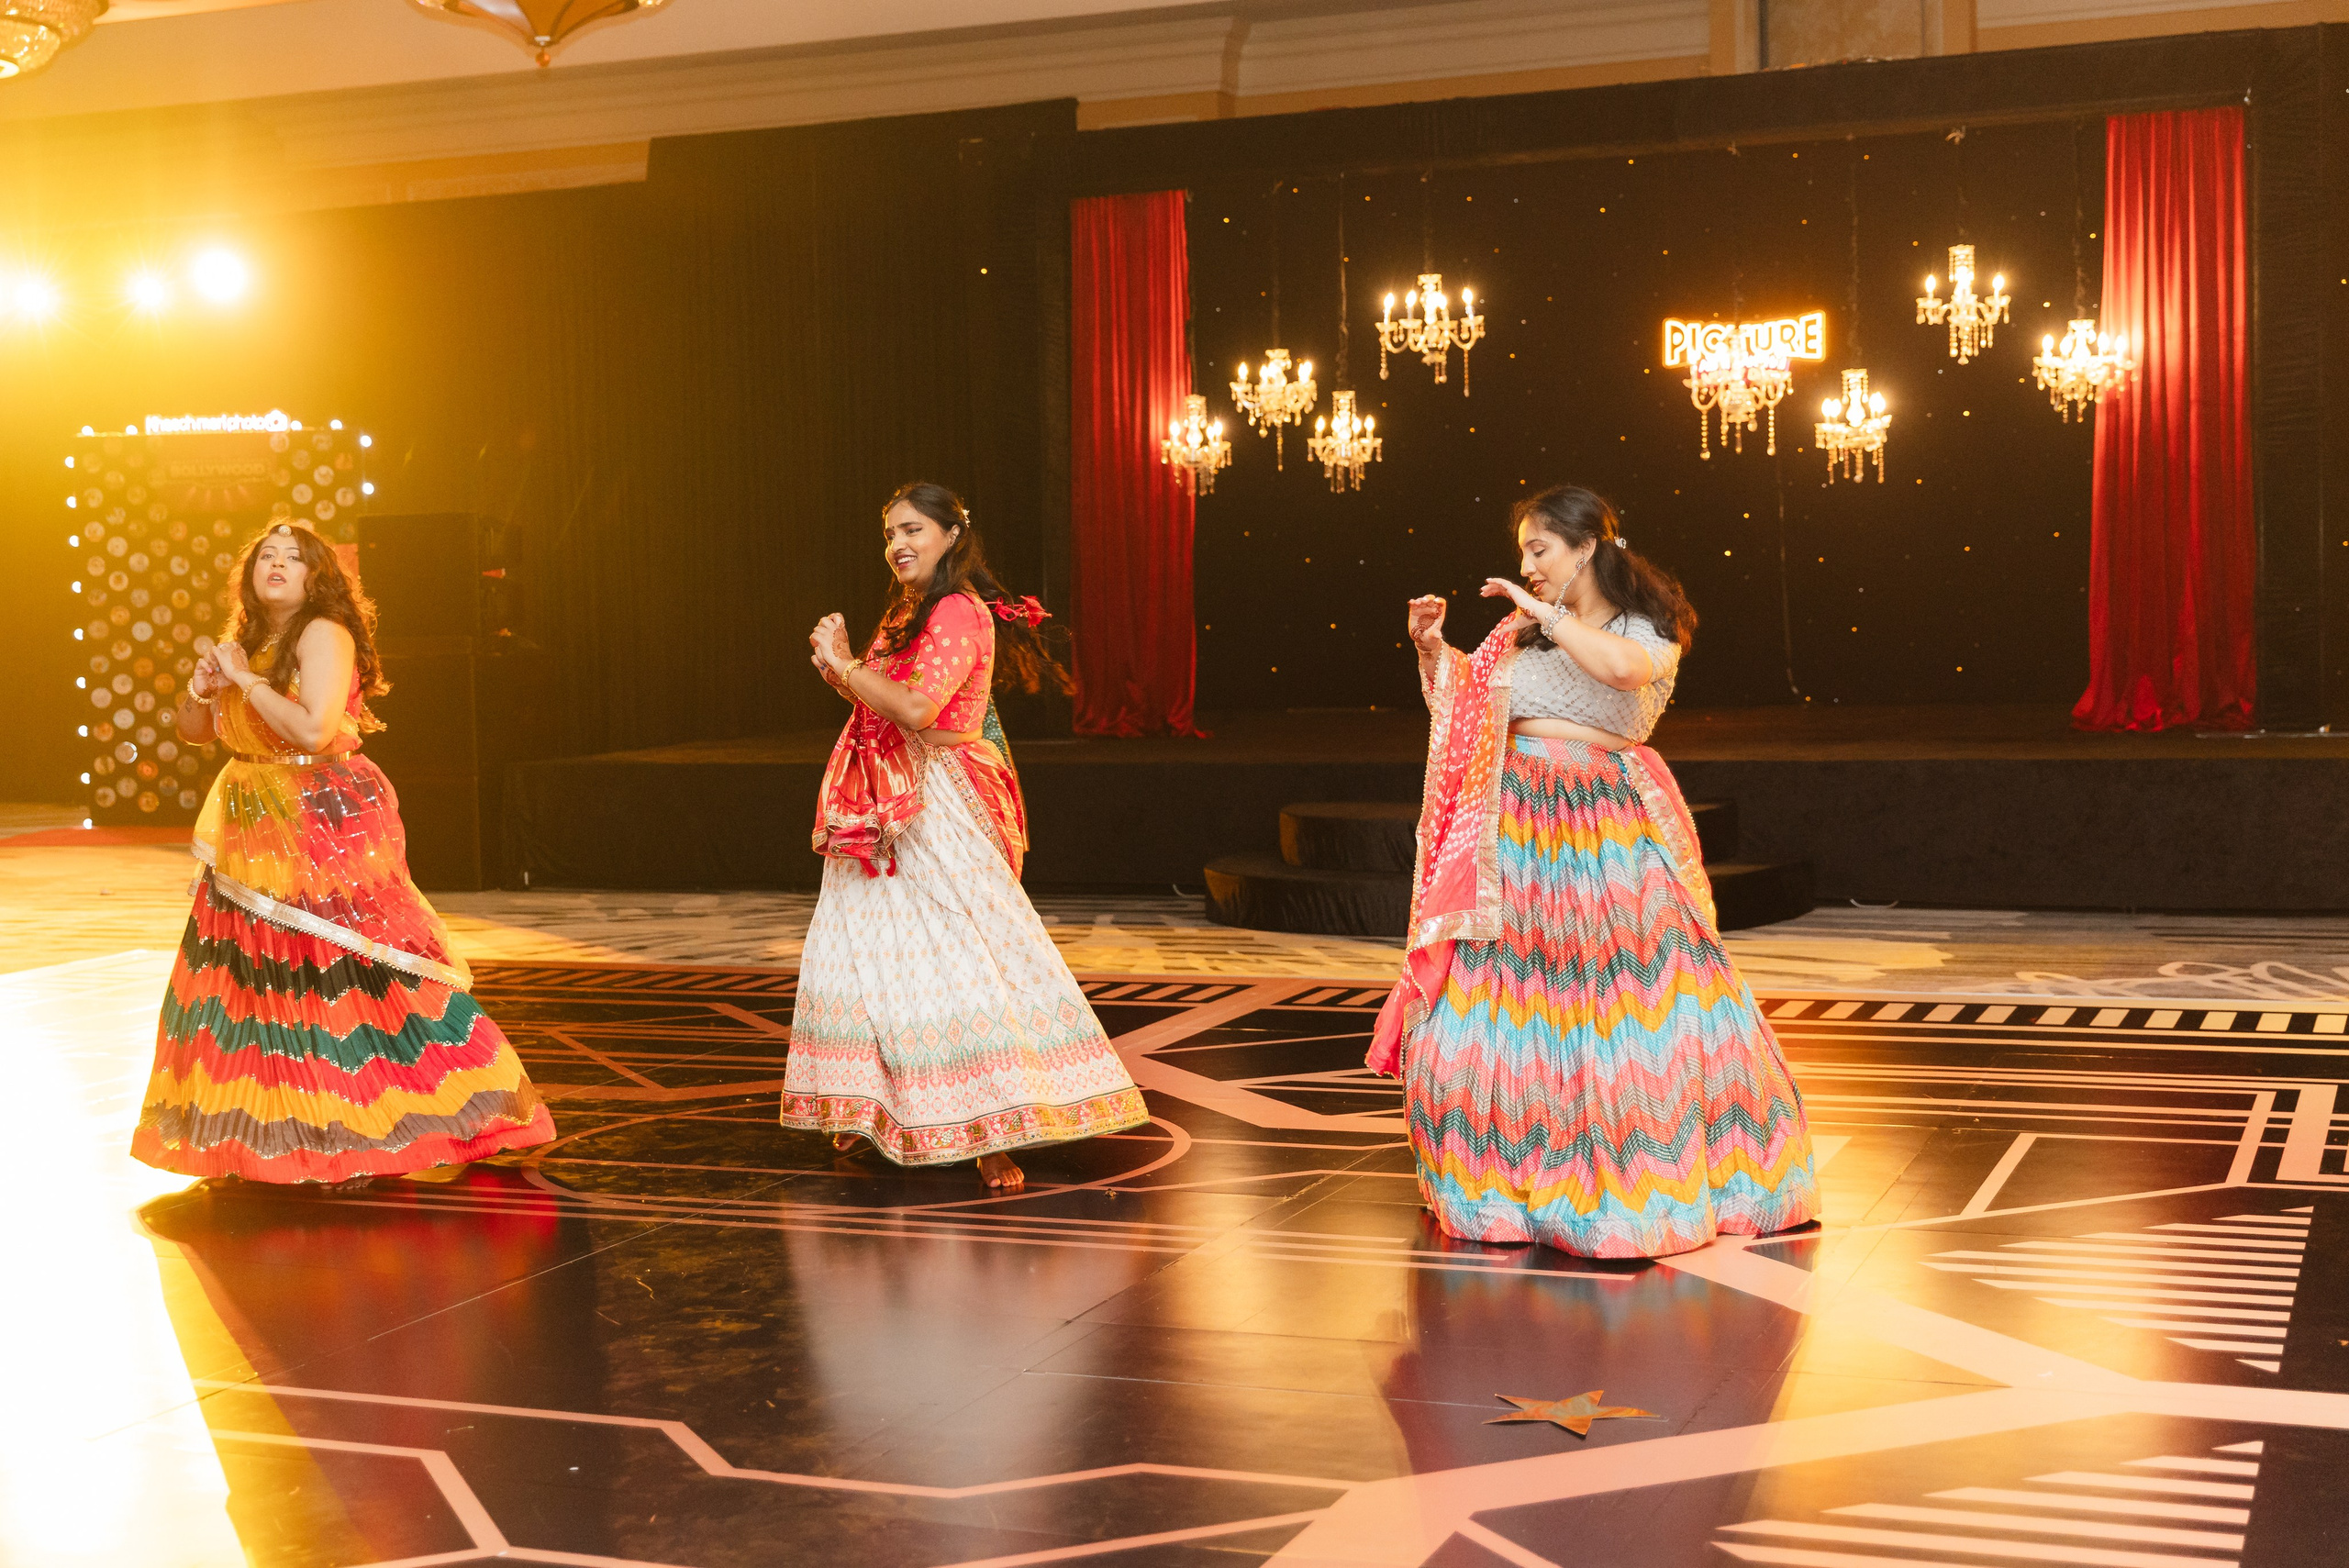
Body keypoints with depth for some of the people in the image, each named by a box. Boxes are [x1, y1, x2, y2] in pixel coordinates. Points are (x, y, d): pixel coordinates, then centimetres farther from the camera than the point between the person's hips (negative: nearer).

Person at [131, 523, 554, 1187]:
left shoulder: (323, 635, -12)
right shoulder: (245, 644, 13)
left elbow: (314, 730, -25)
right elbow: (192, 731, 19)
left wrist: (244, 679, -16)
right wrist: (202, 687, -1)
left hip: (329, 827, -8)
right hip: (257, 837, 8)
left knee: (349, 975, -8)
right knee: (261, 975, 10)